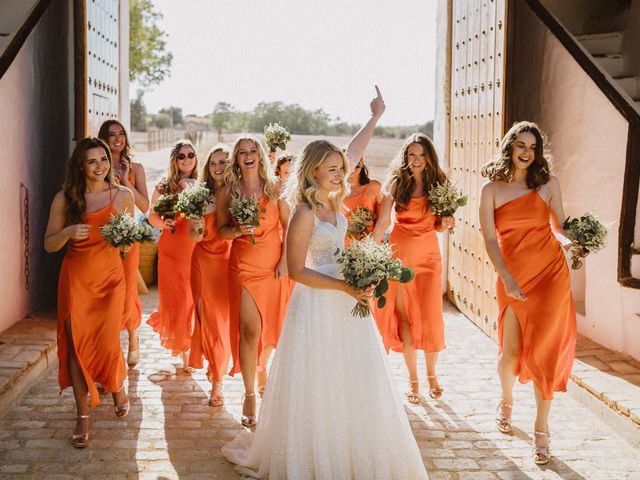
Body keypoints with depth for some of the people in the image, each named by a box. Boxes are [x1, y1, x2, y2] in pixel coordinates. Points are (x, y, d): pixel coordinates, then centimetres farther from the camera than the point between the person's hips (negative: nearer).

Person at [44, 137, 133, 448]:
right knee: (77, 343, -3)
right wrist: (68, 232, -19)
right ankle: (82, 415, 10)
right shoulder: (65, 198, -2)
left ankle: (118, 388, 27)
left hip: (110, 276, 0)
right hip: (75, 277, 0)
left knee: (107, 342, -7)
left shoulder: (123, 196, 0)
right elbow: (49, 245, 1)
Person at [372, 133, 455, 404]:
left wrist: (446, 223, -14)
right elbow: (382, 221, -7)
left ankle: (431, 374, 20)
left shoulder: (438, 184, 2)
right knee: (404, 318, 5)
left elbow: (438, 225, 9)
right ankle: (413, 379, 18)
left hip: (428, 255, 1)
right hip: (399, 253, 0)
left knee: (431, 318, -3)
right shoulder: (396, 183, -2)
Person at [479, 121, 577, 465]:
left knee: (543, 351, -2)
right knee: (511, 351, 3)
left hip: (550, 273, 0)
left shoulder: (548, 184, 3)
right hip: (512, 278, 0)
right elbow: (490, 239, -3)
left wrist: (575, 242, -15)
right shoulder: (492, 189, 2)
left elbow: (561, 226, 8)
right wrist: (507, 279, -14)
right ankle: (506, 402, 37)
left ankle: (541, 432, 11)